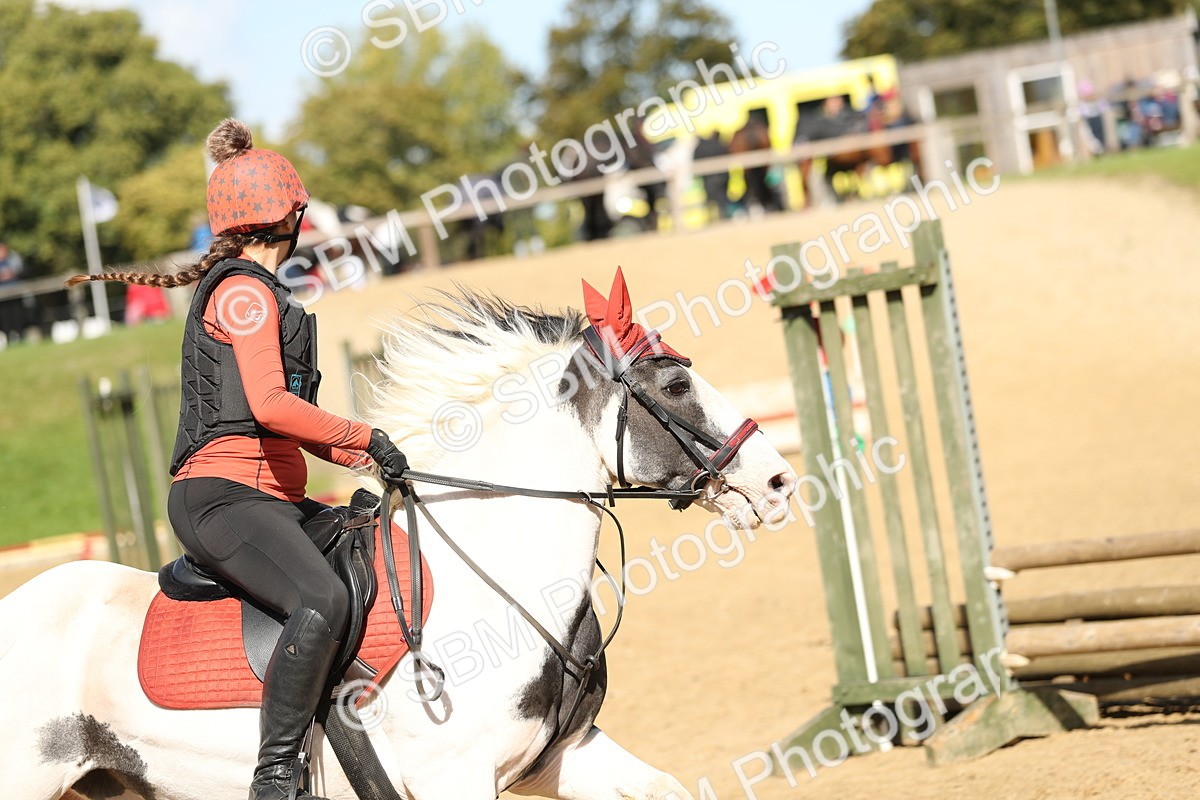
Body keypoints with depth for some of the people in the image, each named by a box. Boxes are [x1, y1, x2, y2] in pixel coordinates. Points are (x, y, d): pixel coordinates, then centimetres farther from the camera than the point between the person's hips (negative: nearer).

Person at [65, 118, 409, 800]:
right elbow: (270, 404, -21)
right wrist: (366, 438, -13)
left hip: (273, 498, 11)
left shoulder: (259, 293, 24)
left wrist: (358, 456, 14)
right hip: (222, 496, -11)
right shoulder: (243, 290, -8)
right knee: (324, 600, -33)